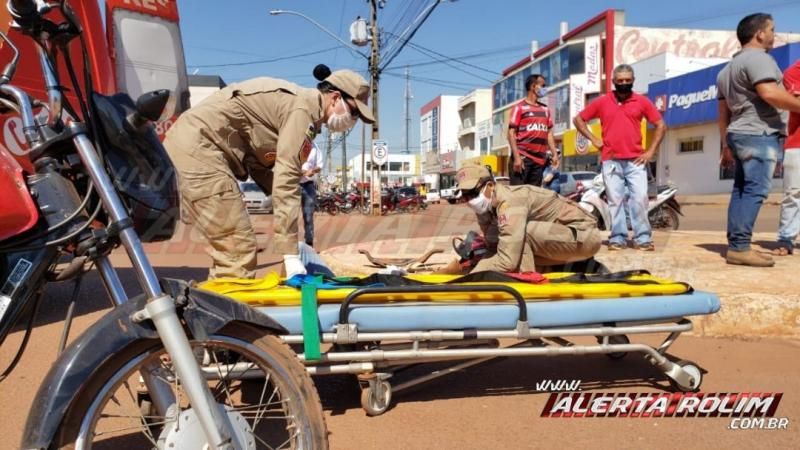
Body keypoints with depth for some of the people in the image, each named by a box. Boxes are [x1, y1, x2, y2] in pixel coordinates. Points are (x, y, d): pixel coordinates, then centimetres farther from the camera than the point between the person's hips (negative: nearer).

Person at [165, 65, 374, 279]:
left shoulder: (298, 102, 15)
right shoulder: (303, 107, -14)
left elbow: (259, 163, 9)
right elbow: (286, 180, -22)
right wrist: (291, 254, -22)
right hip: (198, 144, -10)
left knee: (229, 247, 13)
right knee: (238, 248, -12)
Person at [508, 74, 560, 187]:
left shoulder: (545, 109, 18)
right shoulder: (519, 107, 0)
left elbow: (549, 133, 19)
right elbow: (511, 133, -6)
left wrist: (554, 154, 7)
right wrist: (516, 157, -16)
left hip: (539, 159, 6)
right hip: (522, 157, -6)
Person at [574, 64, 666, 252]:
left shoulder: (642, 101, 5)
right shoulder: (602, 102, 6)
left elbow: (661, 125, 9)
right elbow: (578, 119, 12)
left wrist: (650, 151, 1)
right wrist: (593, 139, 3)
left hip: (635, 160, 0)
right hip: (611, 160, 0)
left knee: (640, 198, -5)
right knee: (615, 200, 2)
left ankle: (643, 238, 2)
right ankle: (617, 238, 7)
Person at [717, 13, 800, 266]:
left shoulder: (728, 68, 23)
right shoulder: (758, 58, -6)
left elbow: (724, 112, 22)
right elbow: (770, 93, -23)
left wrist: (726, 146, 23)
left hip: (740, 134, 10)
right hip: (759, 135, -9)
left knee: (741, 190, 7)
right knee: (755, 190, -12)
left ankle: (735, 245, 6)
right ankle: (739, 247, -16)